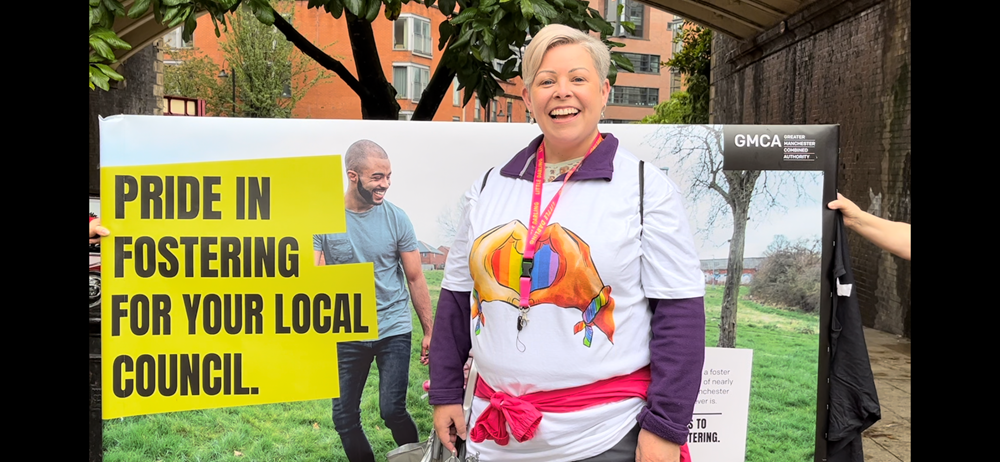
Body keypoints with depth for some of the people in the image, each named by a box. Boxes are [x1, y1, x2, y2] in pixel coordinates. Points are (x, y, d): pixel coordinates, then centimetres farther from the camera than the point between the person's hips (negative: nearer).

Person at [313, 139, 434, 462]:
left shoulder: (396, 218, -4)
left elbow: (415, 279, 3)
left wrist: (429, 332, 2)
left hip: (394, 330, -1)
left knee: (392, 410, -7)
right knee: (344, 418, 9)